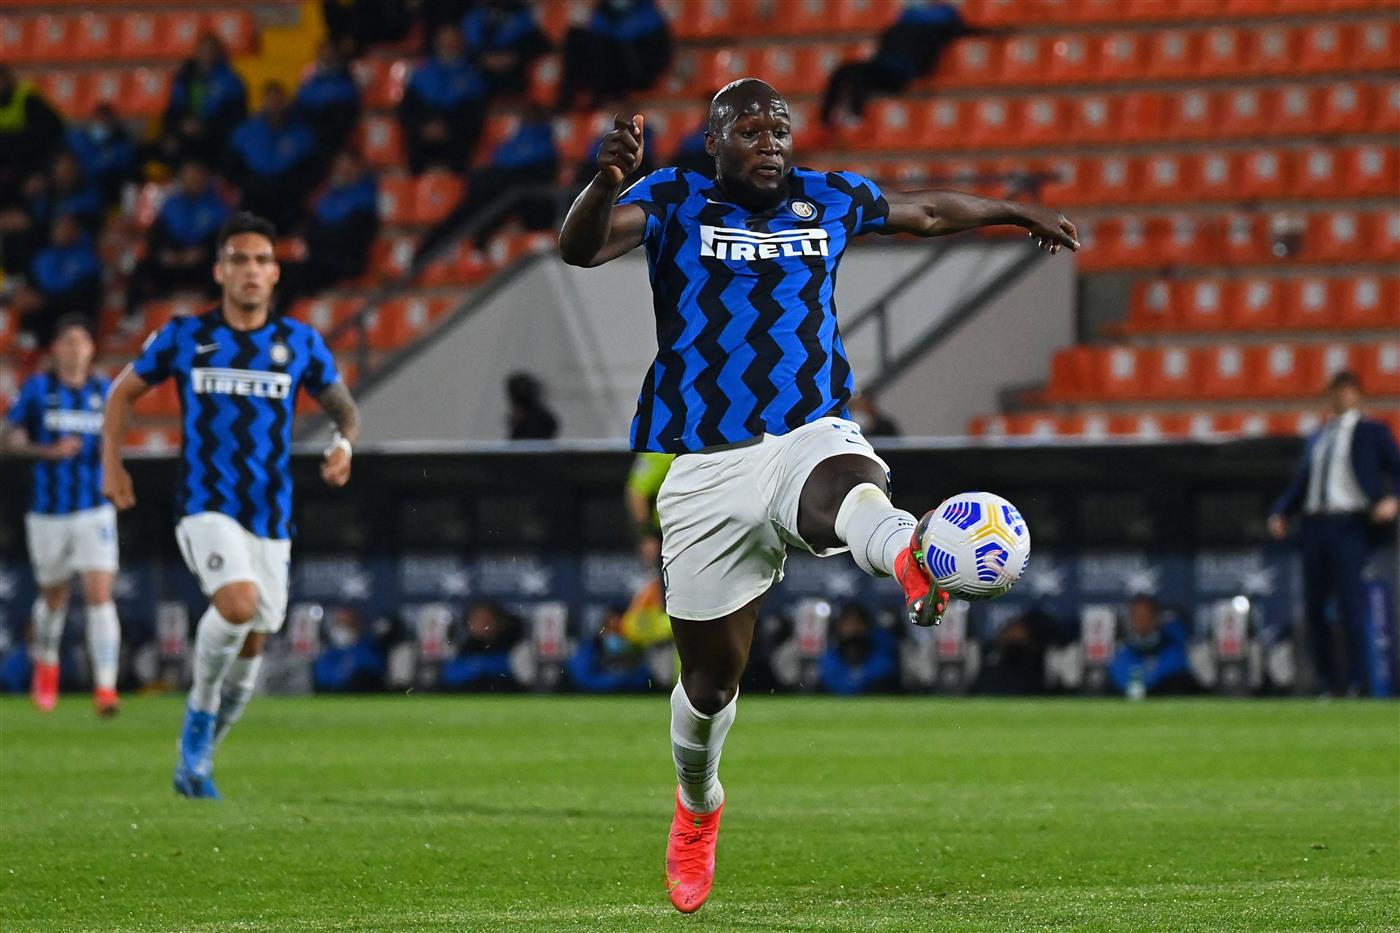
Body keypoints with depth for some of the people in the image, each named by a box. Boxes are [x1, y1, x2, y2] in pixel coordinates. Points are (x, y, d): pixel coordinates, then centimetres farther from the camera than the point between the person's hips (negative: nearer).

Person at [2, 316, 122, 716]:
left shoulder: (104, 390, 5)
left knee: (100, 594, -13)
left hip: (94, 510, 0)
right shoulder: (37, 388, -1)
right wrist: (48, 451, -19)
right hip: (48, 511, 0)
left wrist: (109, 452, -4)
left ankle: (105, 689, -17)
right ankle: (45, 661, 42)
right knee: (54, 596, 12)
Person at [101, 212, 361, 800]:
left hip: (271, 516, 3)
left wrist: (343, 445, -7)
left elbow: (342, 406, 16)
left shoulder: (300, 342, 4)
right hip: (206, 506, -3)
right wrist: (112, 465, 1)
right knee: (238, 604, -29)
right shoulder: (184, 337, 1)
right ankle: (202, 706, -4)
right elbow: (123, 393, 13)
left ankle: (196, 759, 26)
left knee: (252, 643, 5)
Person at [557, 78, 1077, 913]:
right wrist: (608, 179, -36)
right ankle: (697, 806, 39)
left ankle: (913, 559, -76)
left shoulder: (829, 200, 13)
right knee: (712, 675, 7)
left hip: (812, 434, 1)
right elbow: (581, 248, -15)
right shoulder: (675, 203, 3)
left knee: (849, 484, -40)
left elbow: (928, 211, 32)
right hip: (708, 464, -1)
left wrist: (1019, 212, 44)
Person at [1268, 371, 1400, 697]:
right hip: (1315, 524, 6)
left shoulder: (1372, 432, 7)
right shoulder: (1316, 438, 23)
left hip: (1351, 525, -6)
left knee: (1351, 606, -12)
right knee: (1313, 607, 2)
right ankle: (1330, 684, 9)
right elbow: (1300, 483, 21)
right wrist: (1280, 513, 5)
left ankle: (1355, 685, -10)